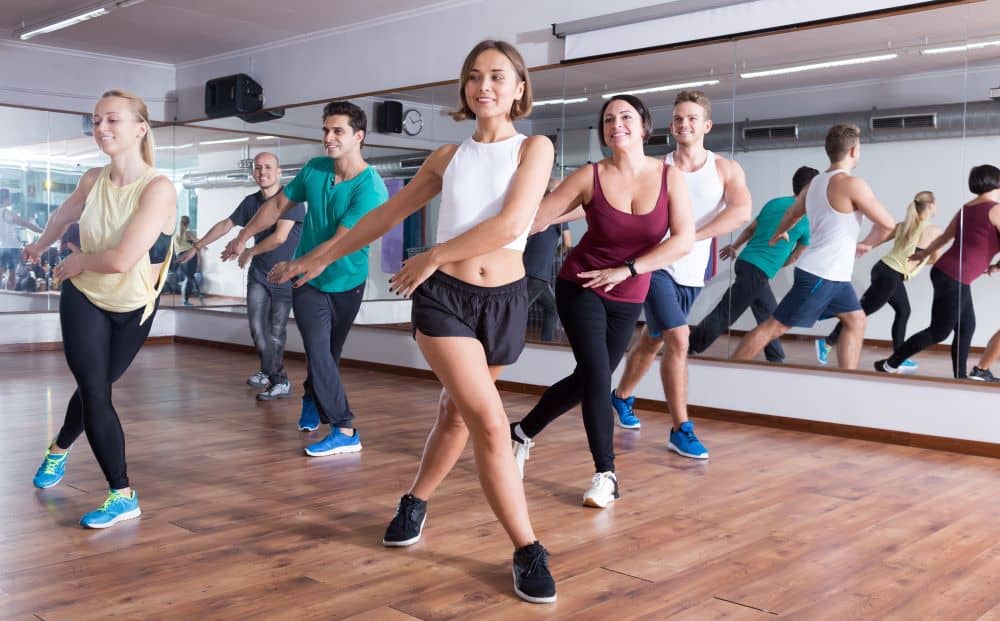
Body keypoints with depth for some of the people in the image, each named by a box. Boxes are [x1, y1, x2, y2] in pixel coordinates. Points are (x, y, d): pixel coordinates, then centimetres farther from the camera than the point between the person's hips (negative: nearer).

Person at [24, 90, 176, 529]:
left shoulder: (158, 188, -25)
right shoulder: (93, 180, -9)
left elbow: (121, 259, -31)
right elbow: (63, 216, 16)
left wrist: (78, 261, -13)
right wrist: (39, 247, 33)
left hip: (133, 308, -2)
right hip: (83, 299, 2)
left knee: (95, 388, 14)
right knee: (94, 391, -5)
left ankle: (59, 448, 42)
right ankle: (122, 494, 6)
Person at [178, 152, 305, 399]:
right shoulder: (251, 201, 6)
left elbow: (280, 237, -19)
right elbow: (225, 225, 17)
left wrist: (249, 252, -6)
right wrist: (196, 247, 20)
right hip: (259, 272, 5)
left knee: (275, 331, -4)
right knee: (257, 327, -1)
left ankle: (272, 375, 9)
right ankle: (270, 374, 15)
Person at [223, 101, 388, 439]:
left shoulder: (370, 188, -22)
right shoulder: (314, 169, -6)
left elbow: (340, 243, -26)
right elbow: (277, 204, 8)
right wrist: (243, 238, 15)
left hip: (346, 283, -2)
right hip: (308, 282, 2)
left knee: (329, 353, 13)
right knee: (318, 352, -8)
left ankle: (312, 400, 33)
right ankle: (345, 429, 3)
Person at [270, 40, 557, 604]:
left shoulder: (535, 148, -1)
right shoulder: (448, 157, 7)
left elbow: (510, 225, -15)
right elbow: (388, 214, 16)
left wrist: (432, 256, -10)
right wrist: (321, 256, 18)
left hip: (505, 300, 0)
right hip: (444, 297, 0)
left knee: (458, 413, 15)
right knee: (490, 423, -11)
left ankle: (416, 502, 39)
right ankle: (529, 551, -2)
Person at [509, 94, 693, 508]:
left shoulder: (669, 176, -7)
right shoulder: (590, 176, -10)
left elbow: (684, 240, -13)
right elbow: (534, 218, -10)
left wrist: (626, 270, -18)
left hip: (628, 299, 3)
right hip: (580, 288, -3)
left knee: (586, 378, 12)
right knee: (597, 377, -12)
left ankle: (523, 432, 35)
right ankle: (605, 474, 4)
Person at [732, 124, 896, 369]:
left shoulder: (816, 182, 11)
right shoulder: (852, 184, -15)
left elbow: (792, 213, 29)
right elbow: (888, 224, -9)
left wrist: (778, 235, 48)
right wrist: (866, 244, 11)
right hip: (820, 275, -9)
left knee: (856, 321, 14)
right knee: (775, 326, -6)